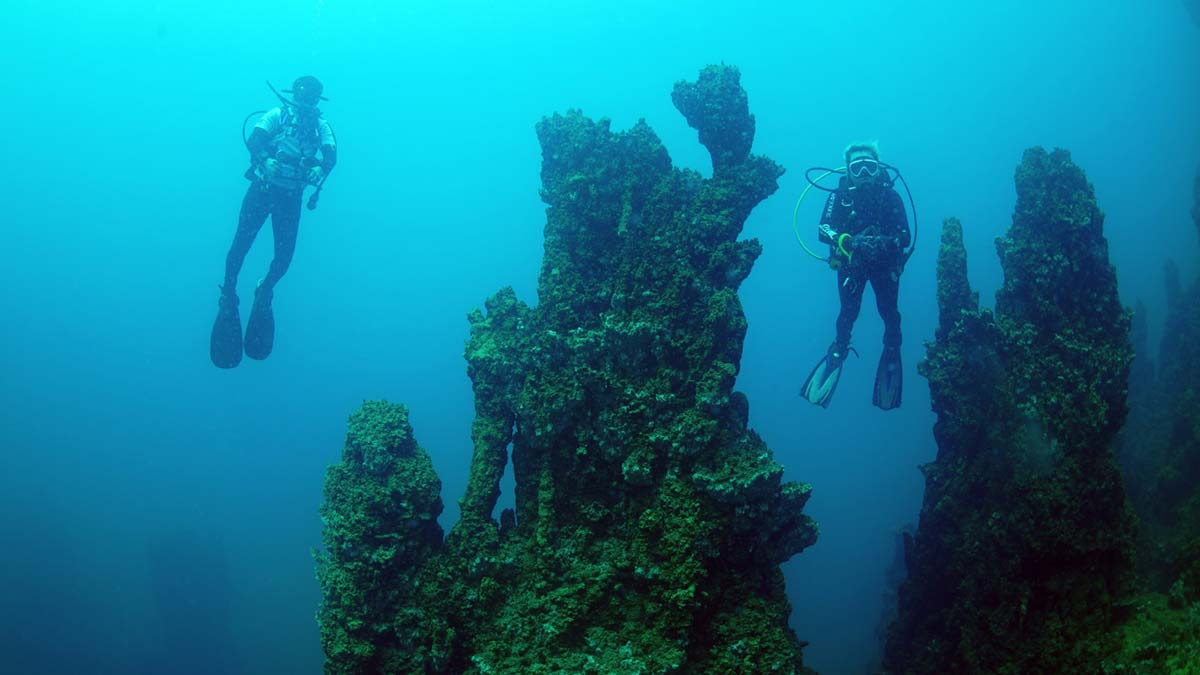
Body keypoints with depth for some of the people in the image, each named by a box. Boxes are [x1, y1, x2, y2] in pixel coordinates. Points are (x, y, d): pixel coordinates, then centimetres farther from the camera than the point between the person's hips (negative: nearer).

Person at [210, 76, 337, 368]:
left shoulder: (321, 126, 5)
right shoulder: (278, 114, -2)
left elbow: (331, 155, -8)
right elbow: (253, 140, -13)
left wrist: (320, 169, -30)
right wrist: (265, 159, -34)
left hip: (291, 197, 2)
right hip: (263, 189, -2)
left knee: (284, 256, -2)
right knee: (240, 245, -8)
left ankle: (265, 293, 27)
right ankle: (228, 295, 12)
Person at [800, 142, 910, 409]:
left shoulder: (890, 196, -12)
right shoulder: (840, 195, -12)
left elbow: (905, 237, -14)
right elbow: (822, 230, -19)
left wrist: (886, 242, -35)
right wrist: (848, 240, -36)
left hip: (884, 264, 0)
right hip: (851, 262, 0)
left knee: (889, 313, -6)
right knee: (849, 311, -14)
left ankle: (892, 354, 21)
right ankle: (838, 351, 11)